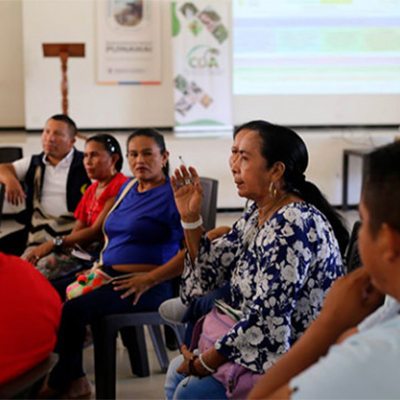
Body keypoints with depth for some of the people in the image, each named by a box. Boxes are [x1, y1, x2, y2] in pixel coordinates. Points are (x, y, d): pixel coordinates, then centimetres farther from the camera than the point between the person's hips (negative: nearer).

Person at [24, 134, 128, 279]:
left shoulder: (119, 186, -9)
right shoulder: (91, 190, 21)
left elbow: (97, 231, -16)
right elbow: (77, 231, 13)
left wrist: (55, 243, -19)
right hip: (85, 248, 8)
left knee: (50, 263, -27)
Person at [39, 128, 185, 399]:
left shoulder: (173, 194, -8)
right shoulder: (127, 188, 17)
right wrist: (100, 266, 11)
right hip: (111, 275, 8)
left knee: (74, 309, -24)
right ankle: (75, 378, -4)